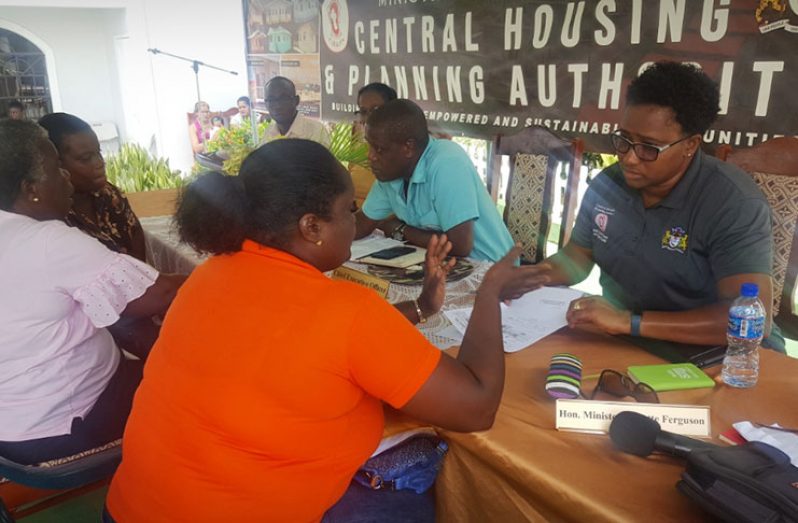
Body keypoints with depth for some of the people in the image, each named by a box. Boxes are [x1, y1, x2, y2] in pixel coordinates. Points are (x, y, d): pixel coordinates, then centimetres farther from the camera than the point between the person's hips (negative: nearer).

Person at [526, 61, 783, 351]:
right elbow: (579, 254, 12)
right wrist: (535, 275, -9)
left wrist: (631, 322, -36)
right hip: (621, 342, 4)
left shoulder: (733, 203, -20)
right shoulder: (606, 184, -2)